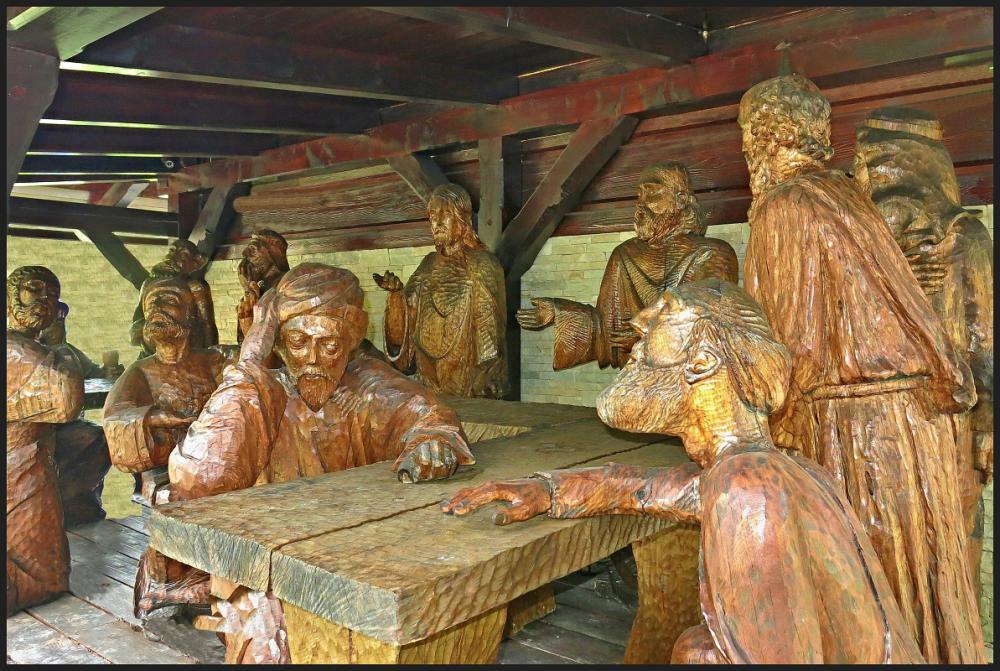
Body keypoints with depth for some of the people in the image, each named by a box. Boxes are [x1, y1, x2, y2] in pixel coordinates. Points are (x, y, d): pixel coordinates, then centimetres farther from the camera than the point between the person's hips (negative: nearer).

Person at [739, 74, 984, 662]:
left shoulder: (782, 206, -11)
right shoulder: (847, 192, 13)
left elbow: (798, 335, -15)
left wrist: (784, 427, -4)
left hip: (854, 414, -8)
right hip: (912, 399, 8)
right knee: (917, 563, 17)